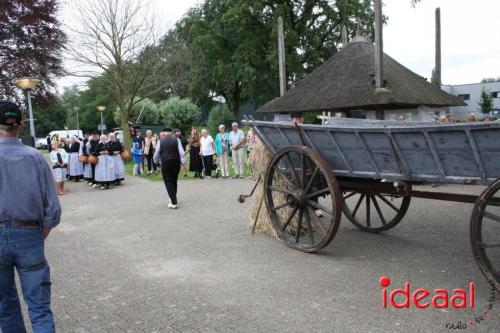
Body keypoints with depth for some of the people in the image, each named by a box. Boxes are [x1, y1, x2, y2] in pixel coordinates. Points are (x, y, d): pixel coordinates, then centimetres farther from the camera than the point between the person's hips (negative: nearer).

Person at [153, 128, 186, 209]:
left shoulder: (161, 141, 0)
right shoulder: (176, 140, 3)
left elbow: (156, 154, 2)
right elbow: (182, 153, -4)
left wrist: (157, 162, 19)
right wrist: (183, 163, 0)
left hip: (165, 163, -2)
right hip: (176, 163, 2)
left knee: (168, 182, 2)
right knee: (174, 181, 18)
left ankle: (174, 203, -5)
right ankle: (173, 199, 31)